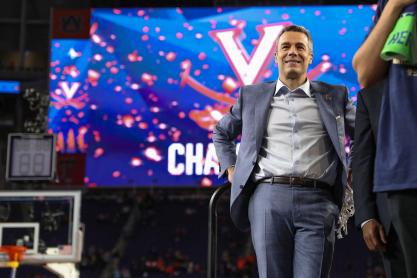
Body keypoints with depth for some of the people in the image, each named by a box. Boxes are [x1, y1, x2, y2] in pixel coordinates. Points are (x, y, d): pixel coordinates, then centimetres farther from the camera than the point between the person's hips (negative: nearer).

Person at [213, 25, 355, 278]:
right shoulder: (252, 95, 18)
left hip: (317, 201, 0)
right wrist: (230, 168, 18)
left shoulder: (334, 96, 17)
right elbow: (222, 133, 32)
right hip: (268, 197, 1)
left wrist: (355, 169, 12)